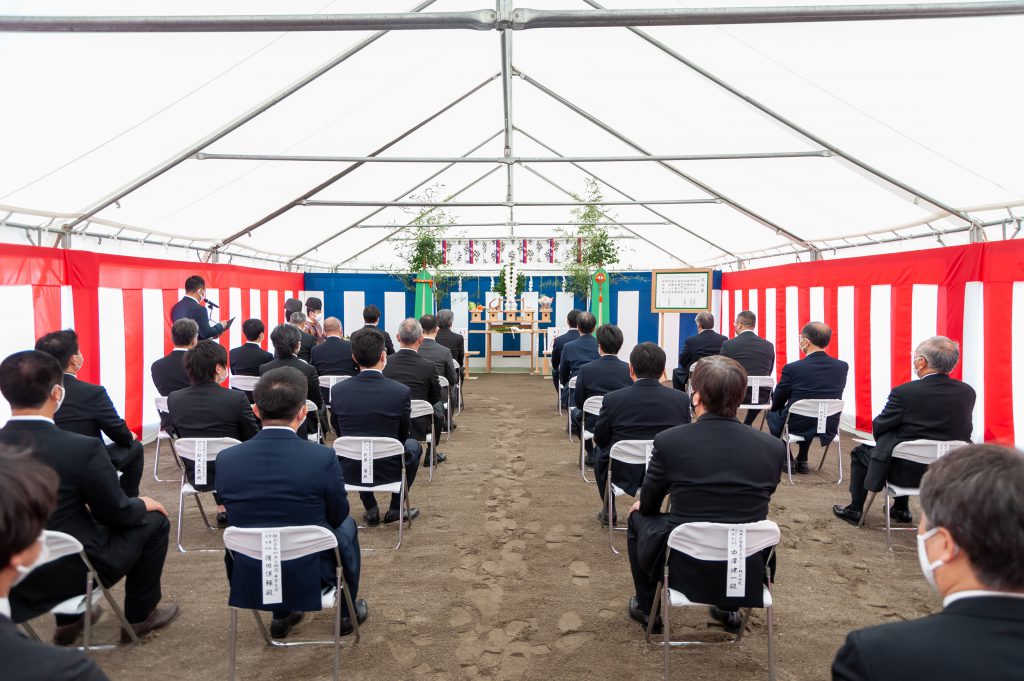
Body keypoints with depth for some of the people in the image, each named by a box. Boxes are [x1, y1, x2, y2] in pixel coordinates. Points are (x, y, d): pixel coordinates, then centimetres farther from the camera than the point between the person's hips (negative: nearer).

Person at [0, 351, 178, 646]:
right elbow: (116, 514, -12)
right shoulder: (83, 448, -25)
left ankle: (68, 619, 37)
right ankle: (140, 616, 25)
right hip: (67, 575, -6)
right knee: (154, 521, 13)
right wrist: (144, 504, 10)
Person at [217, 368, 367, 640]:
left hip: (247, 580, 3)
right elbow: (337, 516, -4)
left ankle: (281, 615, 40)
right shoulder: (323, 458, -22)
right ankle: (347, 612, 41)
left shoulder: (226, 459, -13)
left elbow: (236, 517, 4)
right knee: (346, 525, 27)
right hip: (309, 579, -3)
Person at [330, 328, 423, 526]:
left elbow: (341, 434, 6)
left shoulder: (337, 390, -9)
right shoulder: (402, 391, -15)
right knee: (413, 446, 30)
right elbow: (402, 436, 1)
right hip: (388, 470, -2)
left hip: (349, 471, 2)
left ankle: (370, 509, 29)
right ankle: (396, 508, 26)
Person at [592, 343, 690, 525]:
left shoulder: (613, 399, -17)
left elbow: (600, 439, -3)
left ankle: (608, 510, 37)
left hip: (624, 476, -2)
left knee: (599, 449, 29)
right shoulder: (681, 399, -12)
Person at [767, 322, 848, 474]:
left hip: (797, 427, -4)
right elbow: (831, 397, 7)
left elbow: (776, 402, -5)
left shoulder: (792, 368, -18)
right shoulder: (842, 367, -6)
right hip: (828, 429, 4)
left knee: (773, 414, 27)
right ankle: (802, 461, 34)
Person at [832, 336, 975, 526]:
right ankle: (901, 509, 42)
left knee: (860, 453, 22)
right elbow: (965, 431, 7)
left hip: (907, 471, -5)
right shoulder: (968, 392, -6)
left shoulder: (904, 392, -21)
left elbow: (878, 428, -10)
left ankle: (855, 510, 32)